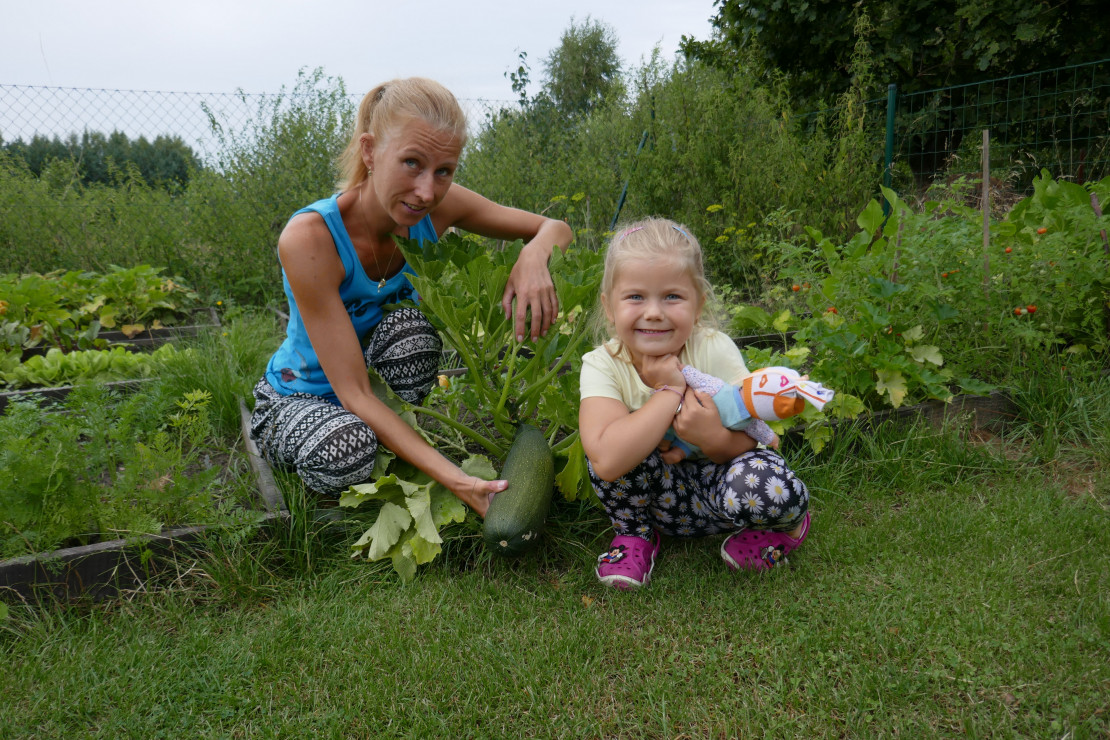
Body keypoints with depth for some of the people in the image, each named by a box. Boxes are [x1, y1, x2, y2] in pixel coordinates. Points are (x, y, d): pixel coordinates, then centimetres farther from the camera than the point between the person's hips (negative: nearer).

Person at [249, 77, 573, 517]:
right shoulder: (308, 238, -32)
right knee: (349, 448, -36)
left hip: (387, 382, 4)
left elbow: (555, 228, -7)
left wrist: (534, 255, -33)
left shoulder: (438, 208, -18)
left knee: (409, 327, -29)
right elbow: (354, 395, -33)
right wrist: (456, 480, -43)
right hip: (296, 400, -3)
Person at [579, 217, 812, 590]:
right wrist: (669, 391, -32)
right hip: (650, 493, 1)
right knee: (609, 440, -30)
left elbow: (747, 443, -16)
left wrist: (712, 438, -39)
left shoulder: (715, 351, -18)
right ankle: (634, 532, 0)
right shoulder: (602, 365, -20)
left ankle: (786, 524, 6)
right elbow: (607, 462, -37)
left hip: (711, 487, 0)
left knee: (770, 489, -34)